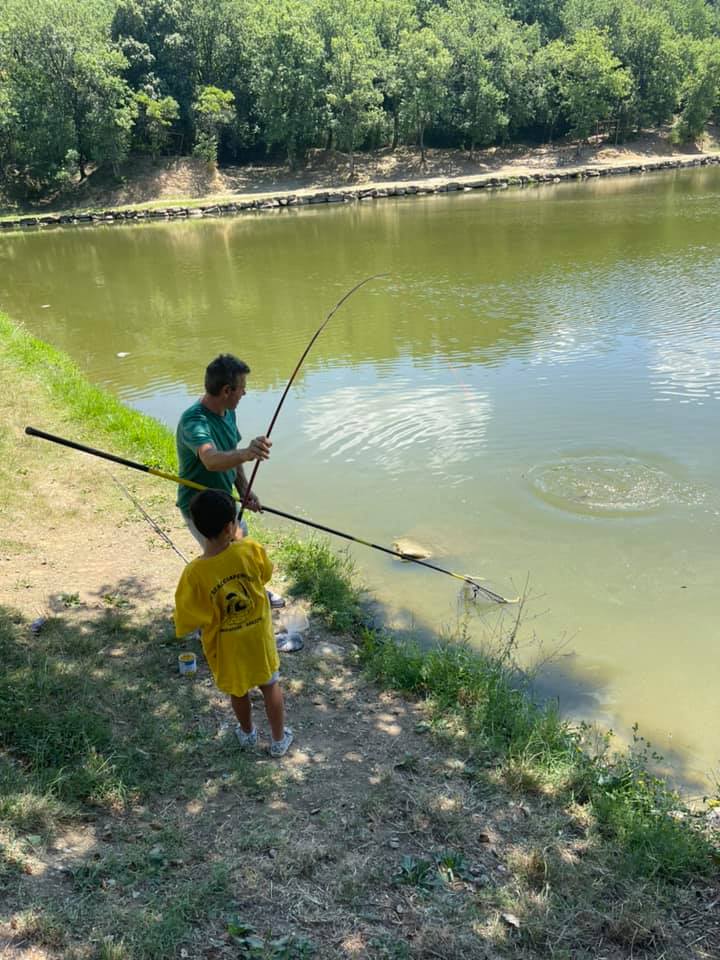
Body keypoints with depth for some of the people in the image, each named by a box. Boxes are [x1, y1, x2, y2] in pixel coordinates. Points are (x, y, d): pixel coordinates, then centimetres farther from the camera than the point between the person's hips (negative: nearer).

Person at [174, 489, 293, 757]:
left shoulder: (194, 574, -29)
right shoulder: (252, 550, -25)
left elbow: (187, 623, -18)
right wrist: (239, 540, 4)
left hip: (226, 647, -1)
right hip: (259, 637, 1)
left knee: (238, 691, 26)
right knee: (270, 685, 24)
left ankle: (248, 733, 51)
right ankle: (279, 740, 41)